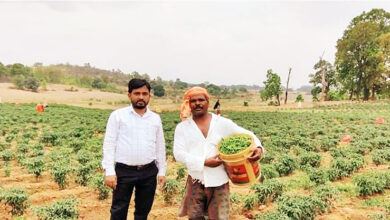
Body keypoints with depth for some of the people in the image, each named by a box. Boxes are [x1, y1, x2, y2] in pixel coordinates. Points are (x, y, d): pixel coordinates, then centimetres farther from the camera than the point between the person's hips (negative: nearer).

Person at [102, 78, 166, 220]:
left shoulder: (156, 118, 9)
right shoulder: (118, 115, -1)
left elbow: (160, 146, 13)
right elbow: (109, 144, -4)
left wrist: (162, 171, 11)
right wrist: (109, 171, -10)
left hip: (149, 172, 3)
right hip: (124, 171, -3)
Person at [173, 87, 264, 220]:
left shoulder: (223, 123, 1)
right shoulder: (182, 127, 0)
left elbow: (247, 134, 4)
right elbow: (178, 153, -9)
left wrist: (258, 147, -16)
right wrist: (204, 162, -18)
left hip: (219, 182, 0)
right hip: (196, 183, 1)